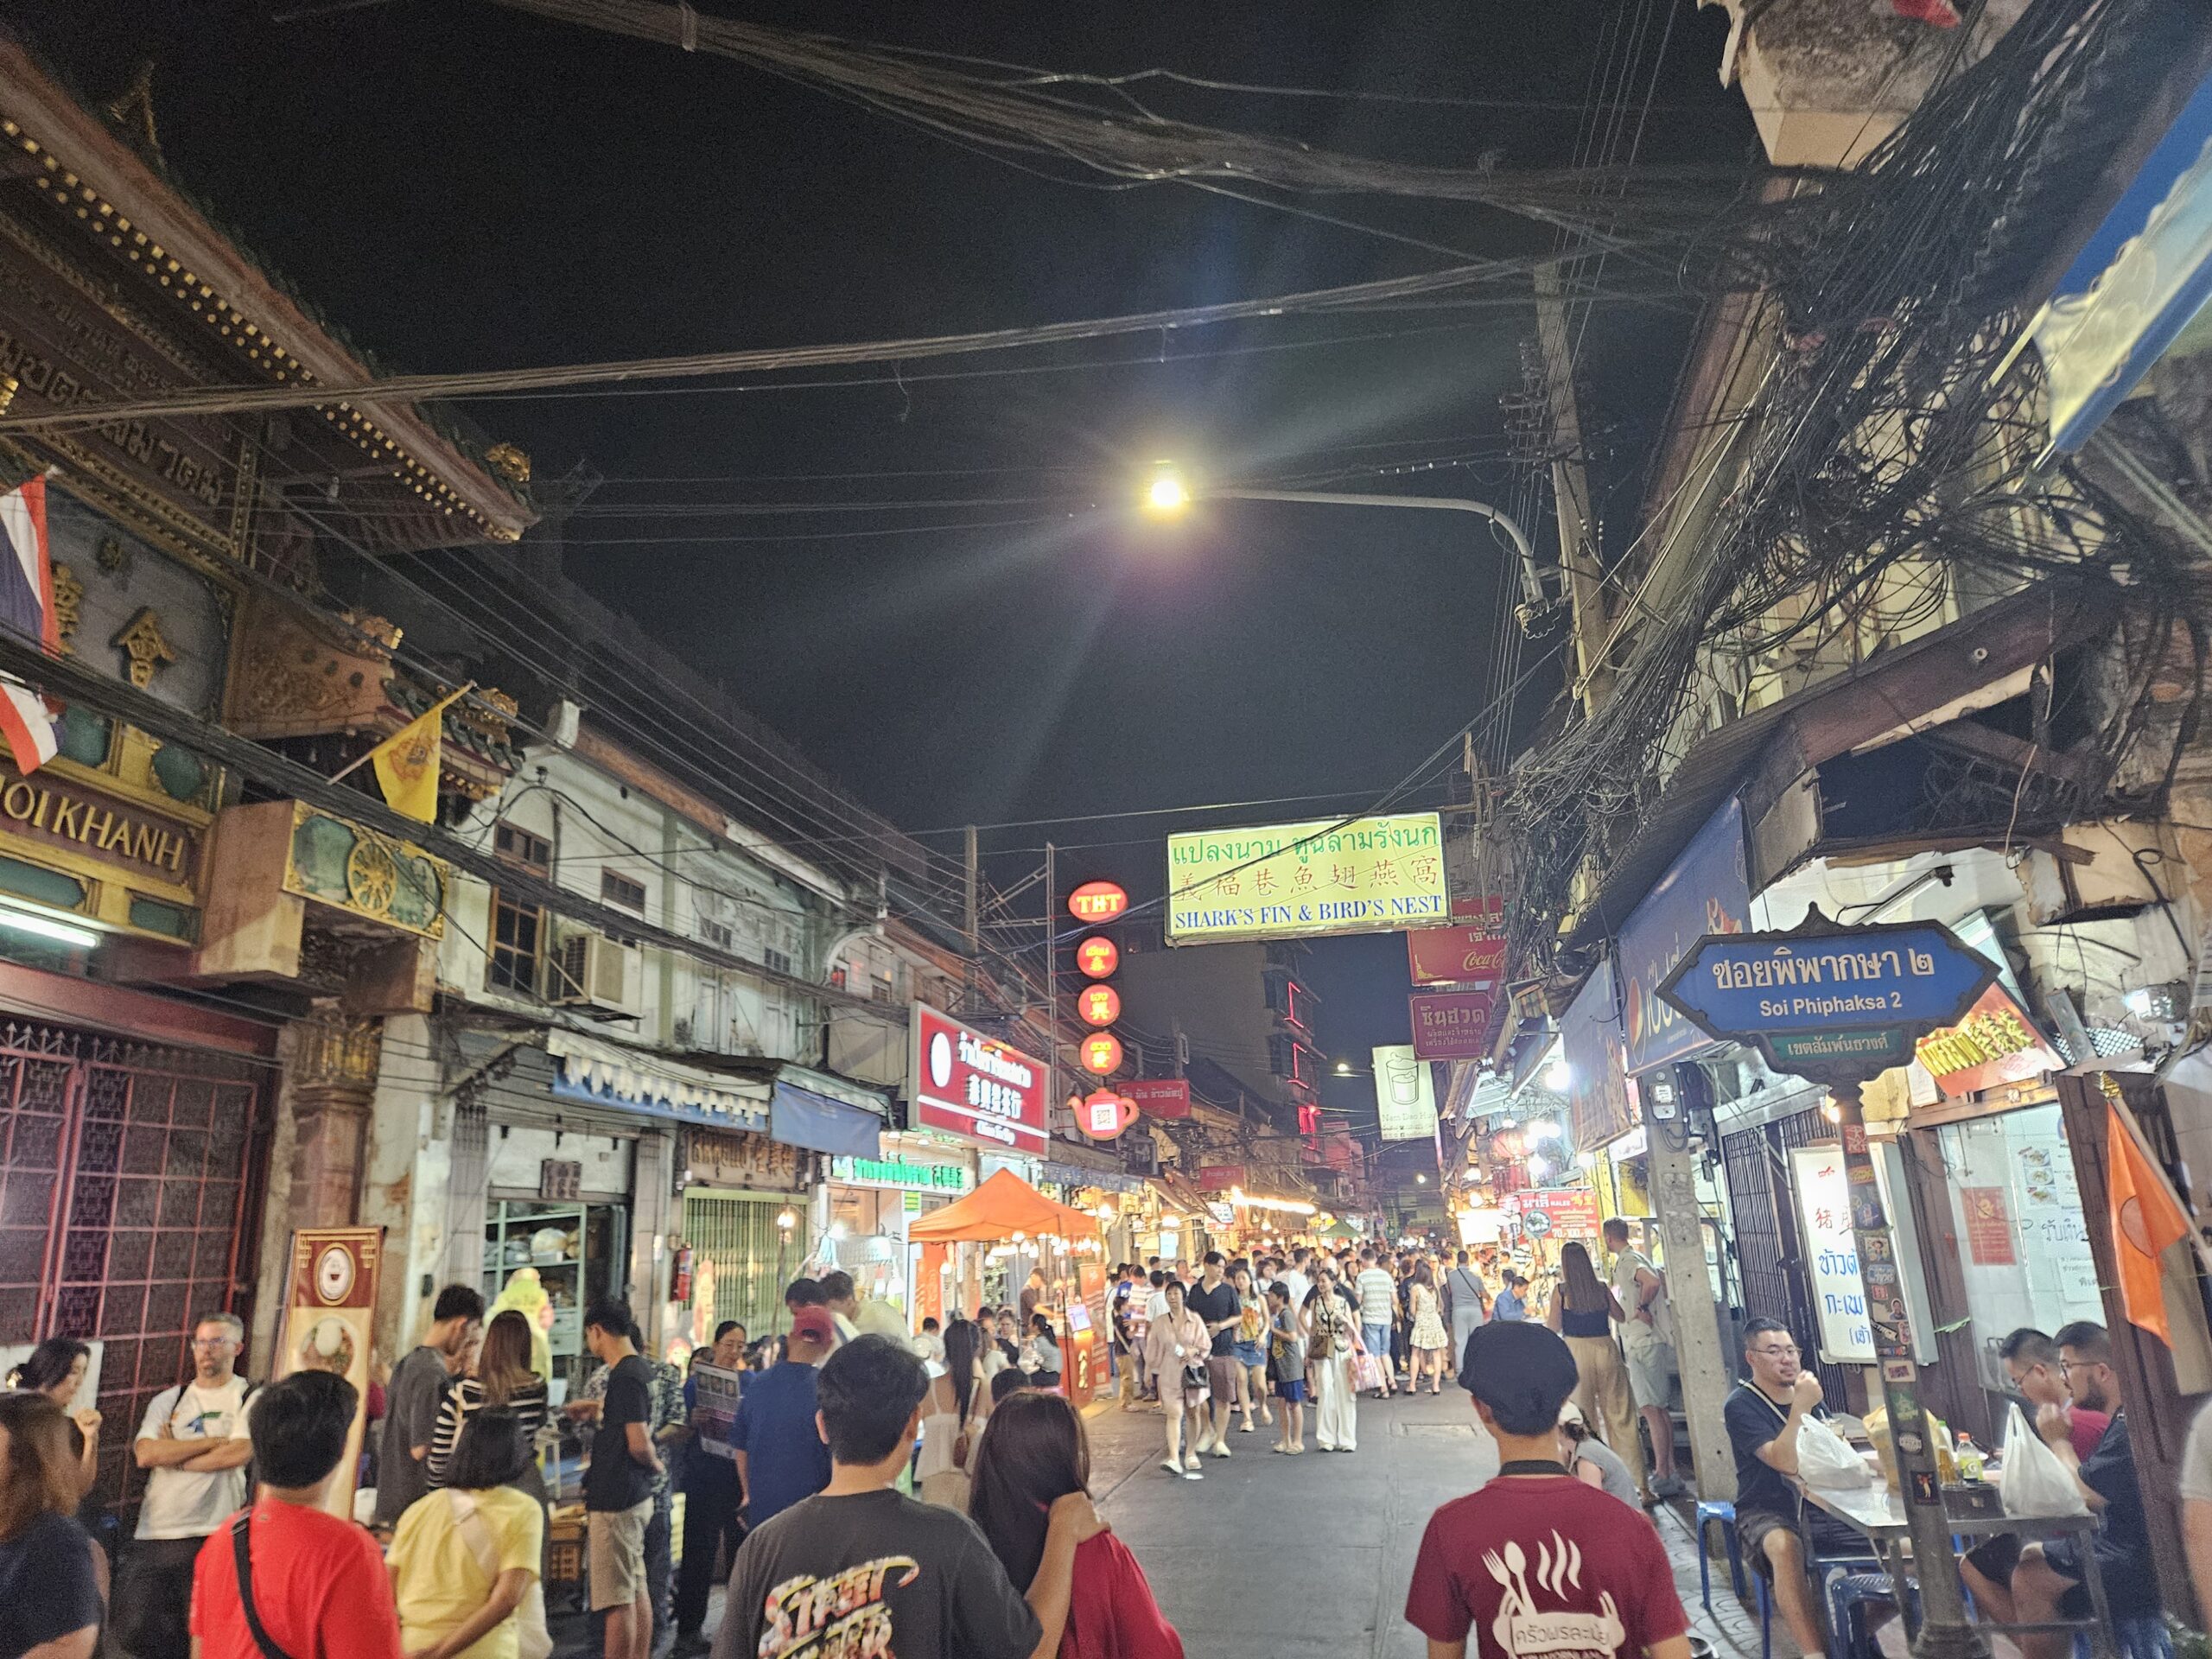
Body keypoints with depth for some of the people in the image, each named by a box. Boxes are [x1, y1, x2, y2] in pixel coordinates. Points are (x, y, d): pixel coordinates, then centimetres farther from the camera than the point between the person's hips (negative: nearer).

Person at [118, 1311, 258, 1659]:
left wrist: (172, 1454, -3)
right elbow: (144, 1454, -2)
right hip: (152, 1537, 4)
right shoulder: (167, 1401, 14)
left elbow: (236, 1455, -14)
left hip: (212, 1537, -4)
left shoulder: (252, 1399, 1)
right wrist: (214, 1440, -8)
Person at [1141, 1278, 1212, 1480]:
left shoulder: (1195, 1319, -1)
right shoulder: (1159, 1322, 1)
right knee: (1174, 1414, -11)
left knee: (1194, 1412, 9)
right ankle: (1174, 1458, -19)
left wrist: (1194, 1351, -17)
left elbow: (1206, 1344, 2)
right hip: (1169, 1374, -1)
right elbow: (1153, 1351, 7)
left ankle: (1191, 1454, 25)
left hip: (1192, 1371, 1)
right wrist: (1153, 1373, 5)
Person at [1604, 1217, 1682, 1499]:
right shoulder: (1638, 1257, 17)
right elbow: (1663, 1283, 24)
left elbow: (1652, 1283, -31)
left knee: (1652, 1410, -10)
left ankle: (1663, 1477, -10)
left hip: (1643, 1343, -10)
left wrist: (1642, 1307, -17)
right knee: (1661, 1409, 13)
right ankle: (1669, 1470, 19)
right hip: (1656, 1339, 10)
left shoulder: (1627, 1261, -13)